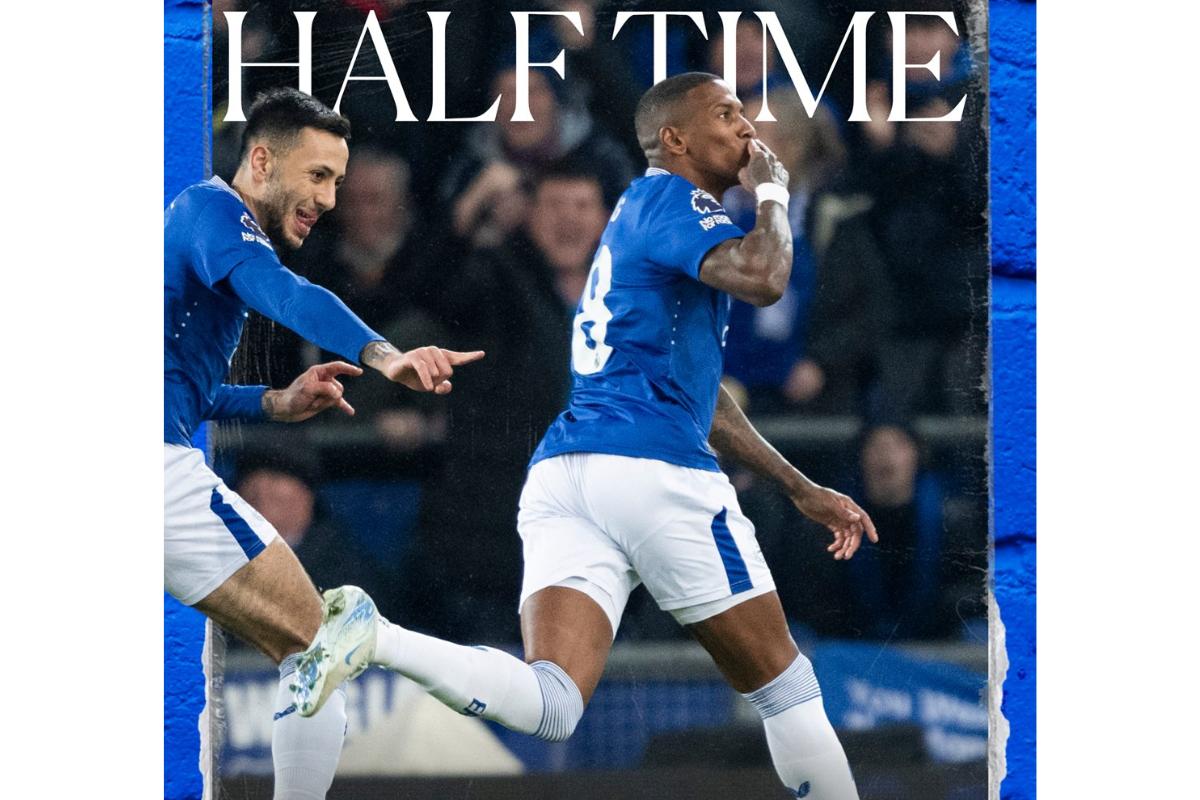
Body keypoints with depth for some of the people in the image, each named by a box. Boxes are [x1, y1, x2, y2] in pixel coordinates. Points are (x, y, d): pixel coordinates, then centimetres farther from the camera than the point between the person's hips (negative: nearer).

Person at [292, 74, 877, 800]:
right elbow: (762, 276, -20)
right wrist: (772, 194, 1)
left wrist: (801, 488, 36)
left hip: (563, 471, 8)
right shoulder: (670, 200, 1)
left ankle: (373, 636, -32)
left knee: (550, 704, -14)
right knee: (784, 686, 7)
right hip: (655, 468, -8)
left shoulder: (645, 218, 30)